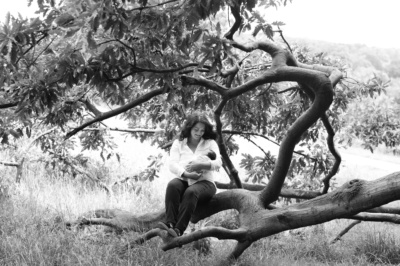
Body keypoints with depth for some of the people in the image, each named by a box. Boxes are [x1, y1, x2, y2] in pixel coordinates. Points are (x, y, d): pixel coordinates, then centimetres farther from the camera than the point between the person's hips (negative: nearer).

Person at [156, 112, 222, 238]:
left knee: (191, 192, -37)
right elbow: (172, 165, 0)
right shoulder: (178, 143, 15)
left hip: (204, 182, -1)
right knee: (172, 185, -35)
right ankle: (169, 223, -45)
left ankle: (179, 229, -46)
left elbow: (218, 163, -2)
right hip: (183, 180, 2)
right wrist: (186, 174, -20)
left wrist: (200, 165, -21)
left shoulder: (210, 143, 14)